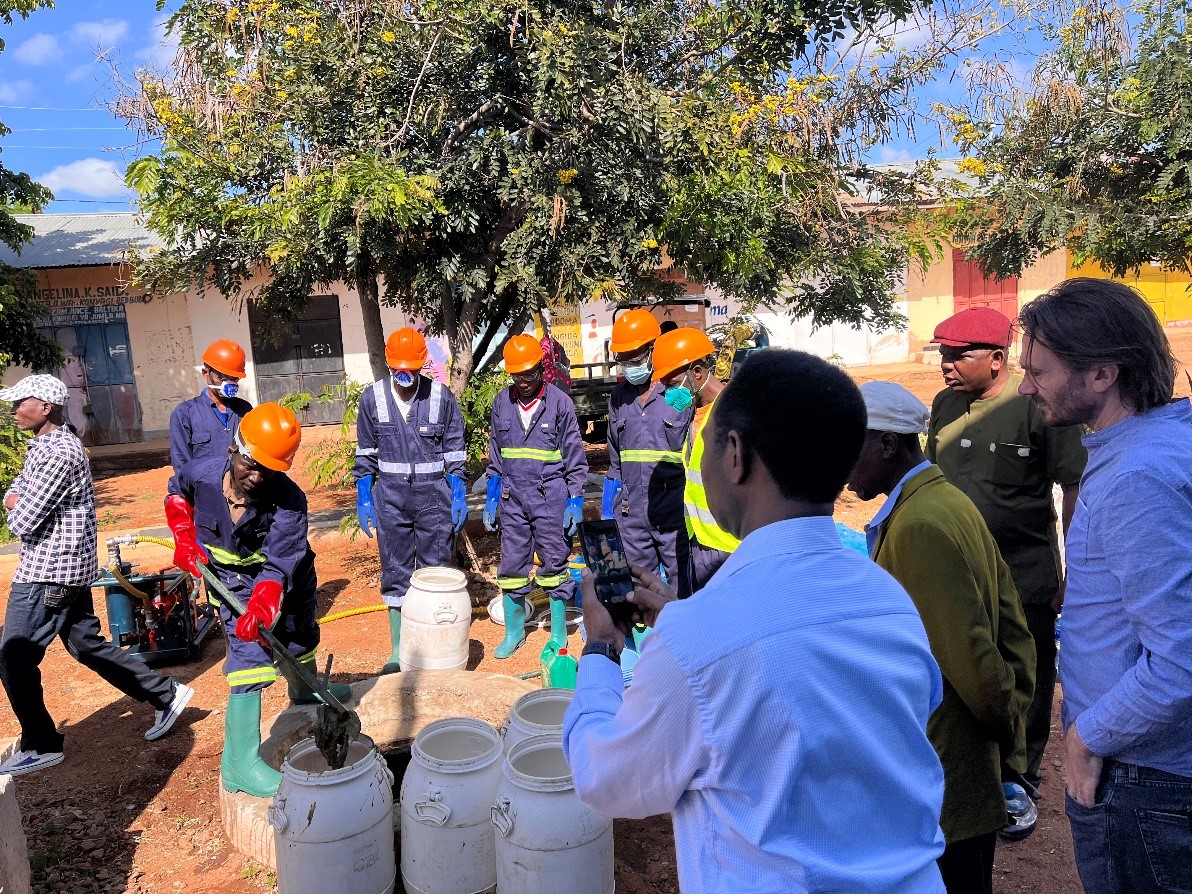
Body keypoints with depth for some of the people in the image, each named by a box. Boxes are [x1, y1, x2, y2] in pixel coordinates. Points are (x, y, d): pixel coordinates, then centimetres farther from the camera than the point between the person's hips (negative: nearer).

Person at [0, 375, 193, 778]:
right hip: (68, 567, 10)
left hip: (48, 571, -10)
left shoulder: (58, 454, -20)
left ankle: (40, 745, 14)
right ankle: (165, 694, 18)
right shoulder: (46, 446, 13)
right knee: (86, 645, 14)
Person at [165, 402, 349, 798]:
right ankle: (240, 761, -12)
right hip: (233, 580, -1)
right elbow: (177, 492, 3)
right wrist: (185, 539, -6)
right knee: (251, 656, -16)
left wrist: (263, 602, -54)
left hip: (282, 577, 2)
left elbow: (277, 567, -37)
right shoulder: (201, 473, -24)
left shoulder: (288, 500, -32)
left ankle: (304, 688, 58)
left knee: (300, 635, 24)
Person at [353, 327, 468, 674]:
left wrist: (459, 495, -1)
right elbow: (365, 454, 8)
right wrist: (363, 500, 5)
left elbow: (455, 451, 3)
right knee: (395, 574, 8)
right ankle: (397, 650, 20)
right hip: (390, 497, 1)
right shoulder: (372, 399, 1)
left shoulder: (441, 396, -3)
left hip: (434, 496, -1)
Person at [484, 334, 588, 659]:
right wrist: (491, 498, 11)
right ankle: (514, 631, 25)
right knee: (511, 567, 9)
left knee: (554, 565, 5)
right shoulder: (502, 403, 6)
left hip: (550, 497, -3)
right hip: (512, 498, 4)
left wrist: (576, 500, -5)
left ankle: (559, 635, 19)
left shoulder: (560, 403, -5)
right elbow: (495, 455, 14)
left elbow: (575, 457, -1)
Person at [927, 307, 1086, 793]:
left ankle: (1019, 784, 31)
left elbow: (1076, 489, -12)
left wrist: (1073, 573, -12)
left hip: (1025, 575, -5)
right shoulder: (945, 403, 2)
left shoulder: (1039, 404, -15)